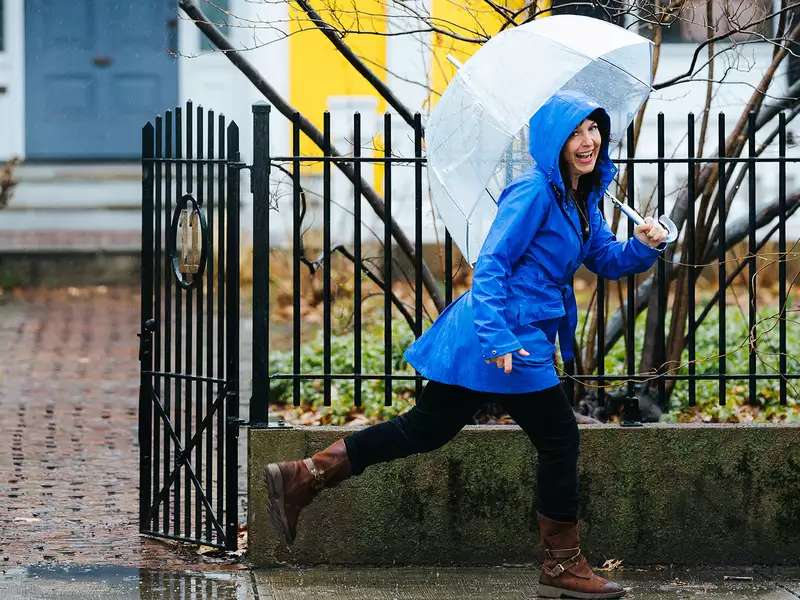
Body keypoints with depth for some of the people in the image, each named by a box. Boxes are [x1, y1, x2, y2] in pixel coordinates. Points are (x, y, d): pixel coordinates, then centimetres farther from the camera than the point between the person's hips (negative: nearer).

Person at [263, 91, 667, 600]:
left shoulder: (582, 199, 14)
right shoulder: (535, 193, -15)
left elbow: (606, 260, 18)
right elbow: (491, 264, -20)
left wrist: (645, 246, -2)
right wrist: (498, 338, -28)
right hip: (507, 337, -10)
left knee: (426, 429, 12)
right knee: (560, 441, 0)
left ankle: (301, 478, 12)